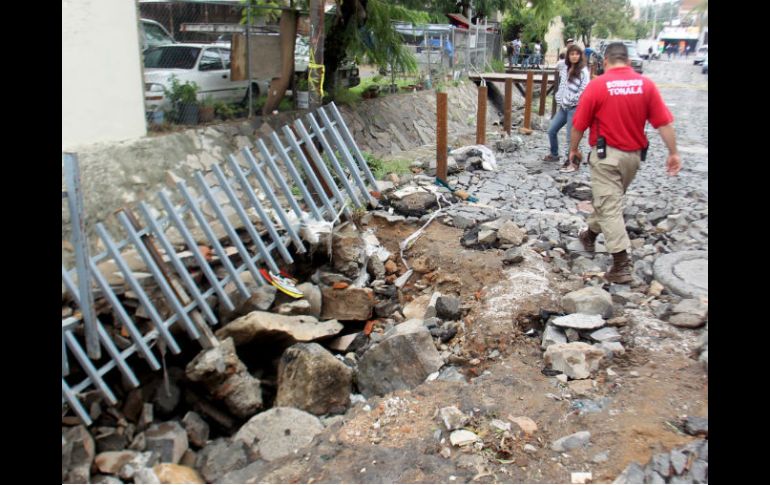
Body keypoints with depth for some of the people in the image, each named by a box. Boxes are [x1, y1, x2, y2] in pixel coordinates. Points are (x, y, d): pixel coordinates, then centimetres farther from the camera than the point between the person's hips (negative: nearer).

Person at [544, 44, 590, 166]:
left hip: (575, 108, -7)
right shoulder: (564, 68, 9)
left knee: (571, 137, -4)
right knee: (551, 130, 14)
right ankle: (554, 154, 33)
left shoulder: (583, 71, -11)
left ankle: (571, 162, 9)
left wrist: (569, 101, -13)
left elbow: (584, 91, -15)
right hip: (563, 107, 7)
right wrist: (559, 100, 7)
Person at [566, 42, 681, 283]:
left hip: (606, 154, -5)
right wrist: (673, 153, 3)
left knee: (609, 206, -3)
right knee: (609, 199, 23)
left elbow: (579, 125, -6)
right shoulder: (646, 84, -2)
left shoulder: (597, 85, -11)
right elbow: (665, 122, -4)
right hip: (633, 154, 5)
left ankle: (621, 265, -8)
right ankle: (591, 234, 44)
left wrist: (573, 149, 9)